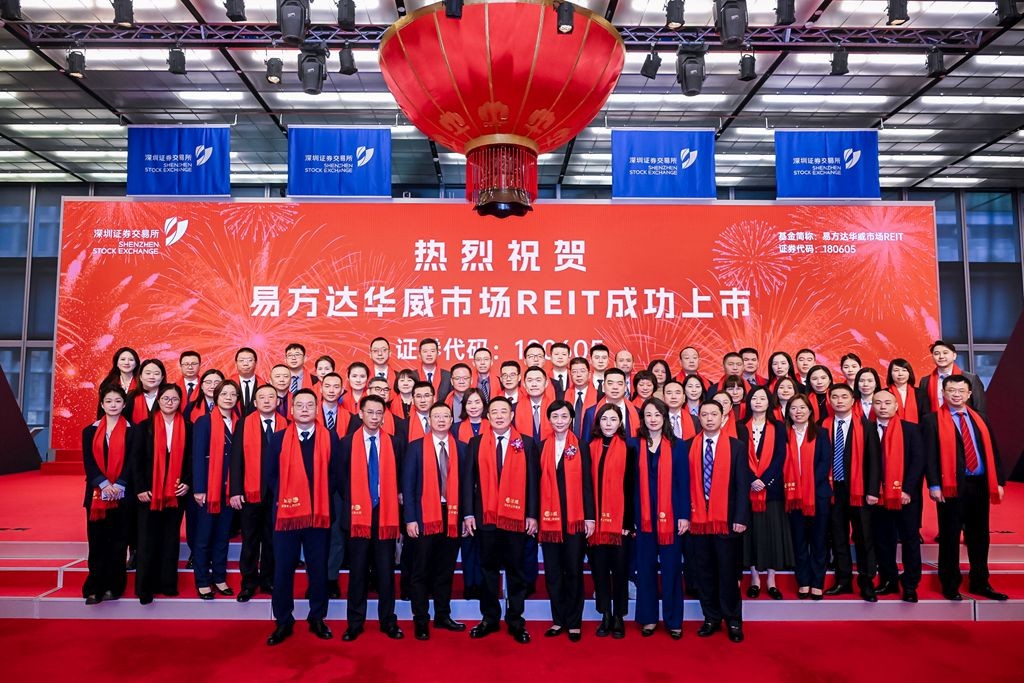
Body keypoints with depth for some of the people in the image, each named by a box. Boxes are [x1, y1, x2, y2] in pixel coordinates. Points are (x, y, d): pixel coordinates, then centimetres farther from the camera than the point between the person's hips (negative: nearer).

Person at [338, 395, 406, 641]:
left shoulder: (394, 443, 5)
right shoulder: (347, 443, 2)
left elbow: (399, 478, 8)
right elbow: (342, 478, 2)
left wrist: (394, 500, 1)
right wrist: (349, 506, 0)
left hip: (385, 514, 1)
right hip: (357, 513, -1)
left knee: (386, 571, 6)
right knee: (358, 571, 7)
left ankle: (388, 621, 18)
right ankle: (355, 622, 19)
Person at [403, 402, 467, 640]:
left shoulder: (461, 448, 7)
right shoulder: (416, 447, 0)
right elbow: (408, 484, -3)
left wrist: (465, 516, -1)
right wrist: (410, 519, -9)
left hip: (452, 517, 3)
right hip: (424, 517, -2)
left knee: (445, 571, 12)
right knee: (421, 572, 5)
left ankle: (443, 616, 25)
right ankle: (420, 620, 16)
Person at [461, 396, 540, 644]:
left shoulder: (527, 444, 2)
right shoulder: (476, 443, 5)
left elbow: (533, 481, 0)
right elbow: (469, 480, 2)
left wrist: (532, 515, -5)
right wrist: (468, 514, -4)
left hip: (516, 517, -1)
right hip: (485, 517, 1)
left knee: (516, 570, 8)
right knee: (488, 568, 11)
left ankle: (515, 620, 20)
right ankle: (489, 618, 24)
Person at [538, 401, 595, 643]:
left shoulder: (581, 447, 2)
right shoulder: (542, 447, 6)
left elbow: (587, 483, 0)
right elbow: (538, 483, 5)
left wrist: (590, 517, -5)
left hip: (575, 518, -2)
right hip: (549, 518, 2)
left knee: (573, 571, 5)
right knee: (552, 571, 8)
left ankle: (574, 622, 17)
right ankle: (558, 620, 21)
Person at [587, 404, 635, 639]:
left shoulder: (628, 449, 1)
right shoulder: (590, 448, 7)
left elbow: (631, 487, -2)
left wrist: (629, 521, -8)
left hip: (620, 520, -2)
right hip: (596, 520, 2)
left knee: (620, 568, 6)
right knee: (599, 568, 7)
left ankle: (619, 617, 18)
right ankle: (606, 615, 20)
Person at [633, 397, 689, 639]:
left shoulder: (677, 446, 2)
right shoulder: (635, 446, 4)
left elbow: (683, 483, 0)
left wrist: (684, 515, -6)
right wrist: (630, 516, -2)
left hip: (671, 515, -1)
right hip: (643, 516, 1)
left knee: (671, 567, 5)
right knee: (645, 567, 7)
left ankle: (673, 620, 16)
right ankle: (648, 618, 19)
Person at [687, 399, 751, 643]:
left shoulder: (737, 447, 1)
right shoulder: (688, 447, 5)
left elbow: (743, 484, -2)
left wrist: (741, 518, -9)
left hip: (727, 518, -2)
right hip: (697, 518, 2)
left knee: (728, 572, 4)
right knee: (704, 572, 9)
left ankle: (733, 621, 18)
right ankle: (712, 618, 23)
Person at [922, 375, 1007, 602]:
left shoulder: (980, 419, 14)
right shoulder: (932, 420, -3)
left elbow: (992, 451, 14)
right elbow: (929, 454, -8)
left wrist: (998, 482, 7)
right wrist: (934, 485, -16)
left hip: (980, 485, 5)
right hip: (952, 486, -5)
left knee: (980, 536, 13)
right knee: (950, 537, 2)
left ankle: (980, 583, 26)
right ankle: (950, 585, 13)